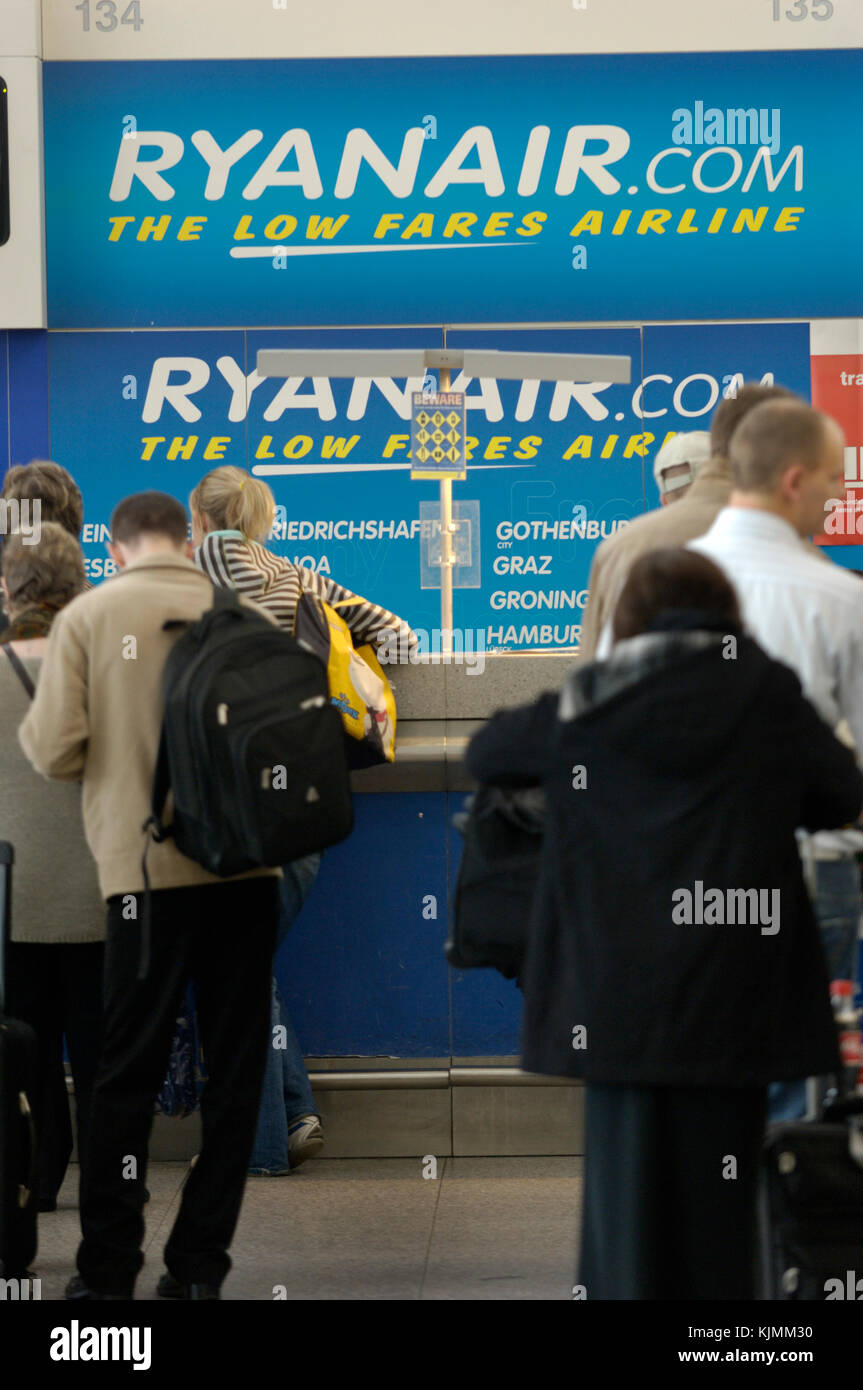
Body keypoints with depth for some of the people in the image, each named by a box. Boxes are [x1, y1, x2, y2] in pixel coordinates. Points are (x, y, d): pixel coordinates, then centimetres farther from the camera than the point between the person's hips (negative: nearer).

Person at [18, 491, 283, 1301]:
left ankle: (107, 1271, 11)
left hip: (147, 871, -1)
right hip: (246, 868, 1)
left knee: (128, 1072, 7)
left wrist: (30, 729, 16)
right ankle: (199, 1262, 13)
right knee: (232, 1068, 9)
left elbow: (55, 752, -7)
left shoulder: (87, 616, -3)